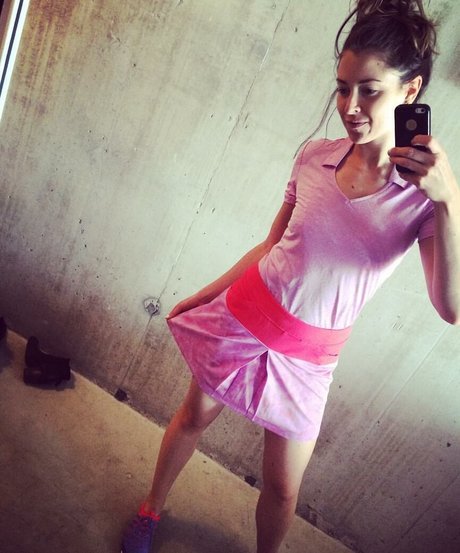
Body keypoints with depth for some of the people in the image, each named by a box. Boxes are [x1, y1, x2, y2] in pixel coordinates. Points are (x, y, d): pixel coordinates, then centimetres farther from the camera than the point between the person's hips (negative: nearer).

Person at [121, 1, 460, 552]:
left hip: (307, 355, -2)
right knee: (193, 417, 22)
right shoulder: (314, 156, -8)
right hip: (243, 315, 2)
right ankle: (150, 509, 52)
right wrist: (201, 296, 9)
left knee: (282, 489, 12)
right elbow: (271, 244, 4)